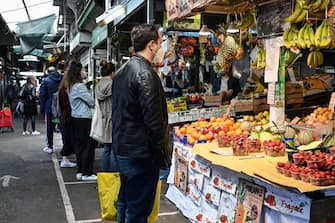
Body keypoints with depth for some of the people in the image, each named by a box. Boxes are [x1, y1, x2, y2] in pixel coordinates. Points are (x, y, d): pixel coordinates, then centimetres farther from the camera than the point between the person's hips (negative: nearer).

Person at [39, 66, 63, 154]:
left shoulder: (46, 81, -6)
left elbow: (42, 95, -7)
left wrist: (42, 108, 1)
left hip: (50, 108, -2)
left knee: (50, 127, 8)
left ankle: (50, 147, 11)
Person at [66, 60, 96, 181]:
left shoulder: (70, 86, 12)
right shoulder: (79, 86, -16)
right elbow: (91, 101, -10)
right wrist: (96, 104, 9)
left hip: (75, 118, 9)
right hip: (84, 119, -9)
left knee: (79, 145, 13)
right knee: (88, 146, -1)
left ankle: (80, 171, 19)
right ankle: (86, 173, 4)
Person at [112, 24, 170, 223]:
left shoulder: (122, 70, 11)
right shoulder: (145, 73, -19)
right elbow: (153, 119, -22)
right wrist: (162, 153, -13)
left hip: (123, 148, 10)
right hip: (141, 153, -10)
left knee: (125, 202, 21)